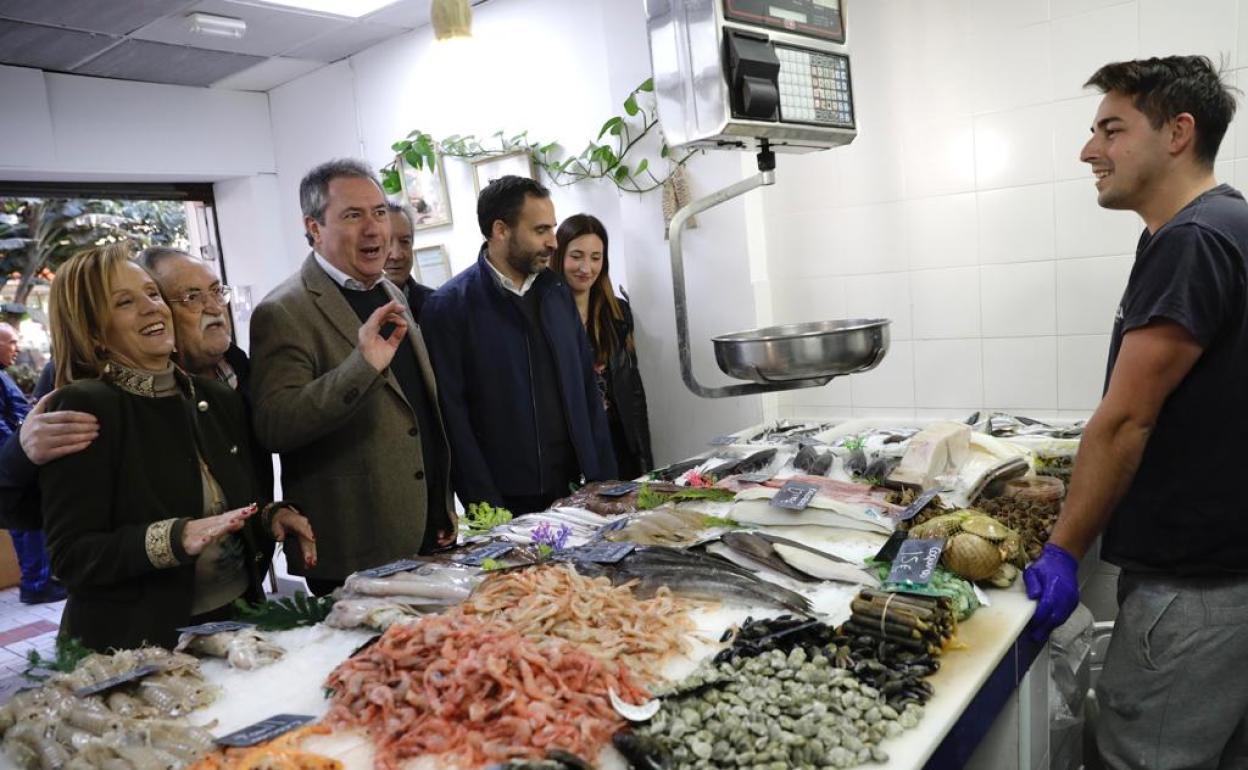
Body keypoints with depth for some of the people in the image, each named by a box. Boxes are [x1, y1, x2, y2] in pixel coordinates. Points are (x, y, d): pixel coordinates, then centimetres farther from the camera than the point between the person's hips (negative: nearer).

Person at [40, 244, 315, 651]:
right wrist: (175, 538, -30)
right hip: (139, 643, -5)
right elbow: (71, 556, -17)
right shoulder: (83, 407, -13)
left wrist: (272, 515, -6)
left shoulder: (218, 399, 5)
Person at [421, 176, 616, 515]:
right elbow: (452, 415, -11)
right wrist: (486, 508, -13)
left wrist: (604, 476, 5)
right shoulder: (448, 306, -9)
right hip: (507, 500, -5)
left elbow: (587, 386, 10)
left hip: (576, 488, 5)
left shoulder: (557, 291, 7)